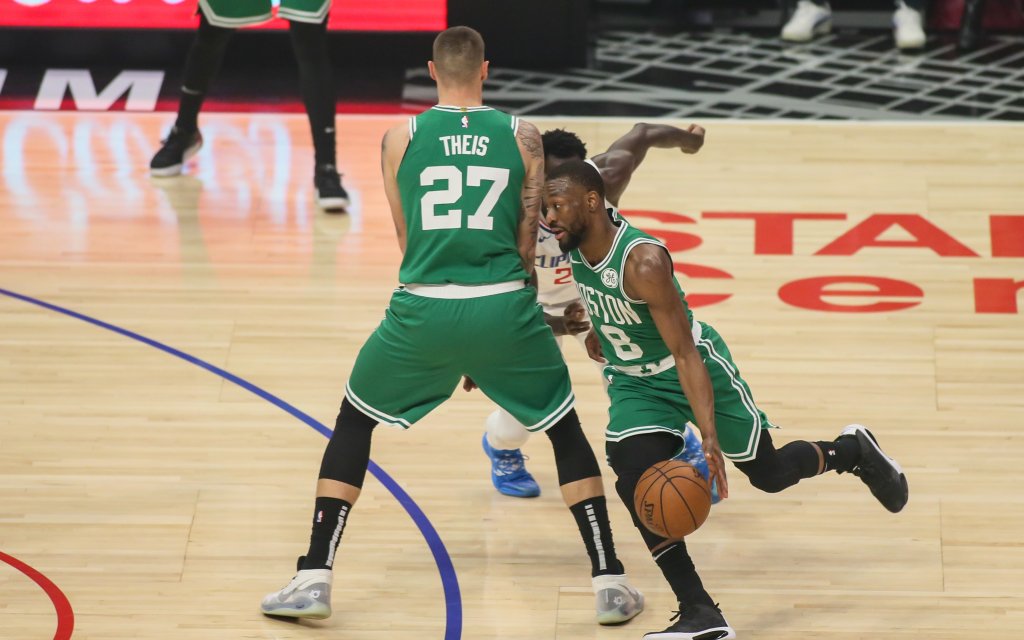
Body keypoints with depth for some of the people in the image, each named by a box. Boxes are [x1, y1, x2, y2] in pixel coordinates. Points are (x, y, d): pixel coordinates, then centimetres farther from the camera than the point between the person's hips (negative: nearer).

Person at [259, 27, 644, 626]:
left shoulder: (400, 139, 6)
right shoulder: (522, 137, 5)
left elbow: (410, 240, 13)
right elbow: (527, 244, 6)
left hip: (424, 309, 0)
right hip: (505, 307, 0)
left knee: (353, 424, 20)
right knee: (567, 432, 19)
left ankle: (314, 580, 12)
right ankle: (610, 583, 14)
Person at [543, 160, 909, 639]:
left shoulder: (643, 263, -34)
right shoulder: (571, 245, -14)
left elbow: (684, 354, -32)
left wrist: (709, 437, -37)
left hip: (697, 367, -6)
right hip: (634, 384, 6)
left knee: (768, 473, 8)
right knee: (636, 482, -17)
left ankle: (852, 451, 41)